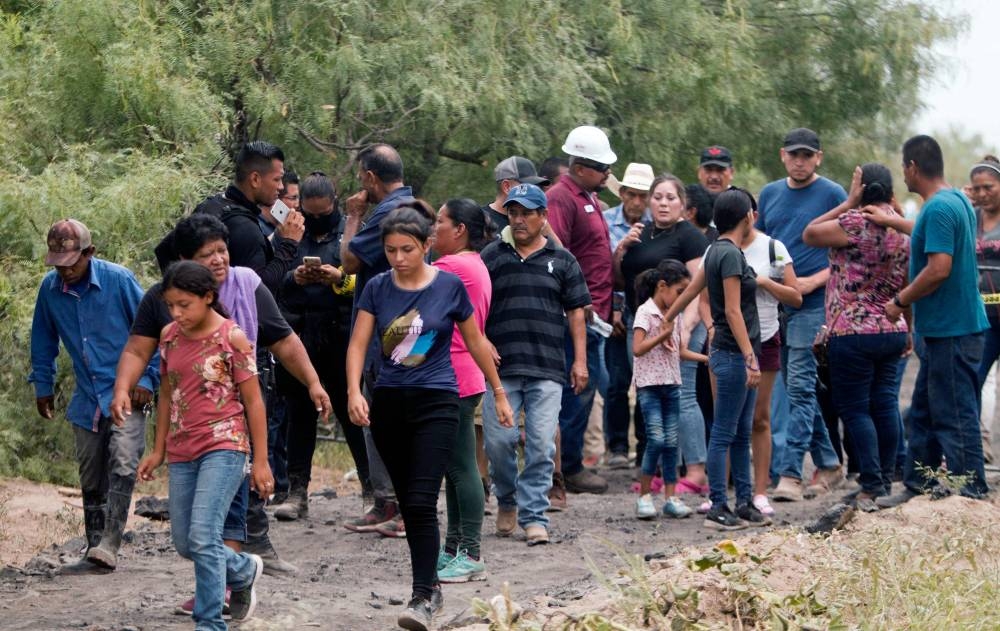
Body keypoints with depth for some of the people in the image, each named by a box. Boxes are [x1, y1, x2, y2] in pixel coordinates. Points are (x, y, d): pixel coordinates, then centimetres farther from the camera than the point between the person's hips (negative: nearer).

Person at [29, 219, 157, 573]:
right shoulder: (50, 289, 1)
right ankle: (97, 552, 17)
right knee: (91, 480, 8)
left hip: (126, 393, -5)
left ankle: (107, 548, -27)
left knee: (122, 467, -21)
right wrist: (43, 384, 18)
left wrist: (147, 379, -9)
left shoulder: (118, 280, -12)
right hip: (86, 400, 5)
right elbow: (44, 340, 17)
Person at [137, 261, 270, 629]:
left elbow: (253, 401, -6)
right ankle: (244, 570, 38)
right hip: (182, 452, 6)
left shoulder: (232, 337, -9)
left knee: (202, 537, -18)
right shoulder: (170, 336, 6)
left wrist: (261, 461, -6)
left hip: (224, 447, -6)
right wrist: (159, 450, 17)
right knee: (184, 544, 11)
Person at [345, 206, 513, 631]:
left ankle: (423, 597, -13)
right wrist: (354, 392, -21)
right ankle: (430, 584, 24)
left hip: (436, 403, -3)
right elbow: (358, 344, -5)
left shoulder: (449, 286, -4)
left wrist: (499, 394, 12)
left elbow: (476, 342, 6)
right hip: (388, 404, 4)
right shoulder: (377, 289, 1)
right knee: (407, 502, 11)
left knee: (421, 501, -15)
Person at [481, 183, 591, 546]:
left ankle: (534, 516, 0)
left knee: (541, 444, -6)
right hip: (501, 366, 0)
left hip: (547, 369, 0)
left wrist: (580, 360, 6)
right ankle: (507, 501, 22)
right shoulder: (491, 257, 9)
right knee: (498, 440, -2)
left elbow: (576, 312, 12)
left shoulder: (561, 261, 10)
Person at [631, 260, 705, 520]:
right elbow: (637, 349, -18)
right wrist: (662, 335, -24)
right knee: (656, 438, -13)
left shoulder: (674, 315, 13)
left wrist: (708, 358, 11)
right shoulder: (645, 312, -9)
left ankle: (670, 497, 8)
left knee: (671, 441, 5)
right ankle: (644, 496, -3)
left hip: (671, 384, 7)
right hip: (649, 384, -7)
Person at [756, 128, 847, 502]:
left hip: (814, 303, -6)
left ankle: (790, 475, -16)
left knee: (800, 388, -12)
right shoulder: (770, 194, 13)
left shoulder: (832, 195, -3)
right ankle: (828, 465, 21)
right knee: (798, 389, 11)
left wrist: (814, 281, -15)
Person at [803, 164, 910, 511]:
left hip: (854, 332, -7)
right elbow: (908, 287, 13)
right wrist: (908, 330, 21)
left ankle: (872, 487, -8)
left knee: (855, 409, -2)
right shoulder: (904, 228, 6)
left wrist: (849, 203, -5)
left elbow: (809, 234, -6)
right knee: (886, 404, 11)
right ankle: (886, 482, 15)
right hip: (894, 332, 7)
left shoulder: (856, 222, -16)